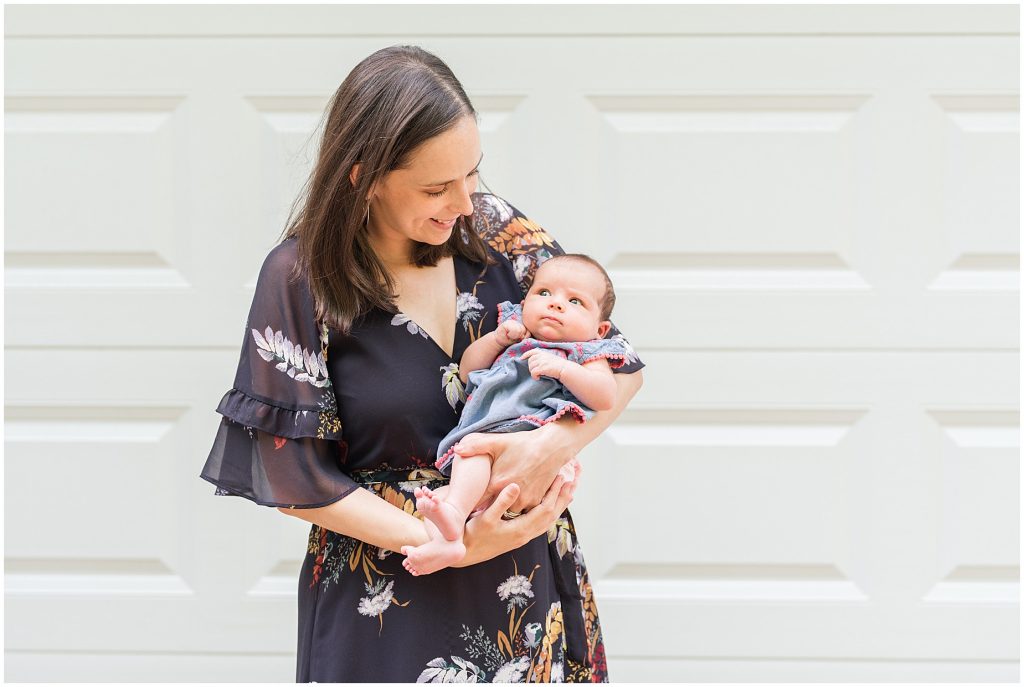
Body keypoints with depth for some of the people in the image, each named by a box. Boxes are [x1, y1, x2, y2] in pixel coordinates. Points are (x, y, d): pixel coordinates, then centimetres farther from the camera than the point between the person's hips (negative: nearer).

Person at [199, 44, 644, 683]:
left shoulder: (491, 228, -5)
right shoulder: (302, 278, -14)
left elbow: (622, 366, 0)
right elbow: (298, 479, -11)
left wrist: (558, 441, -21)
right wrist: (451, 544, -20)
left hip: (528, 572, 4)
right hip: (387, 598, -3)